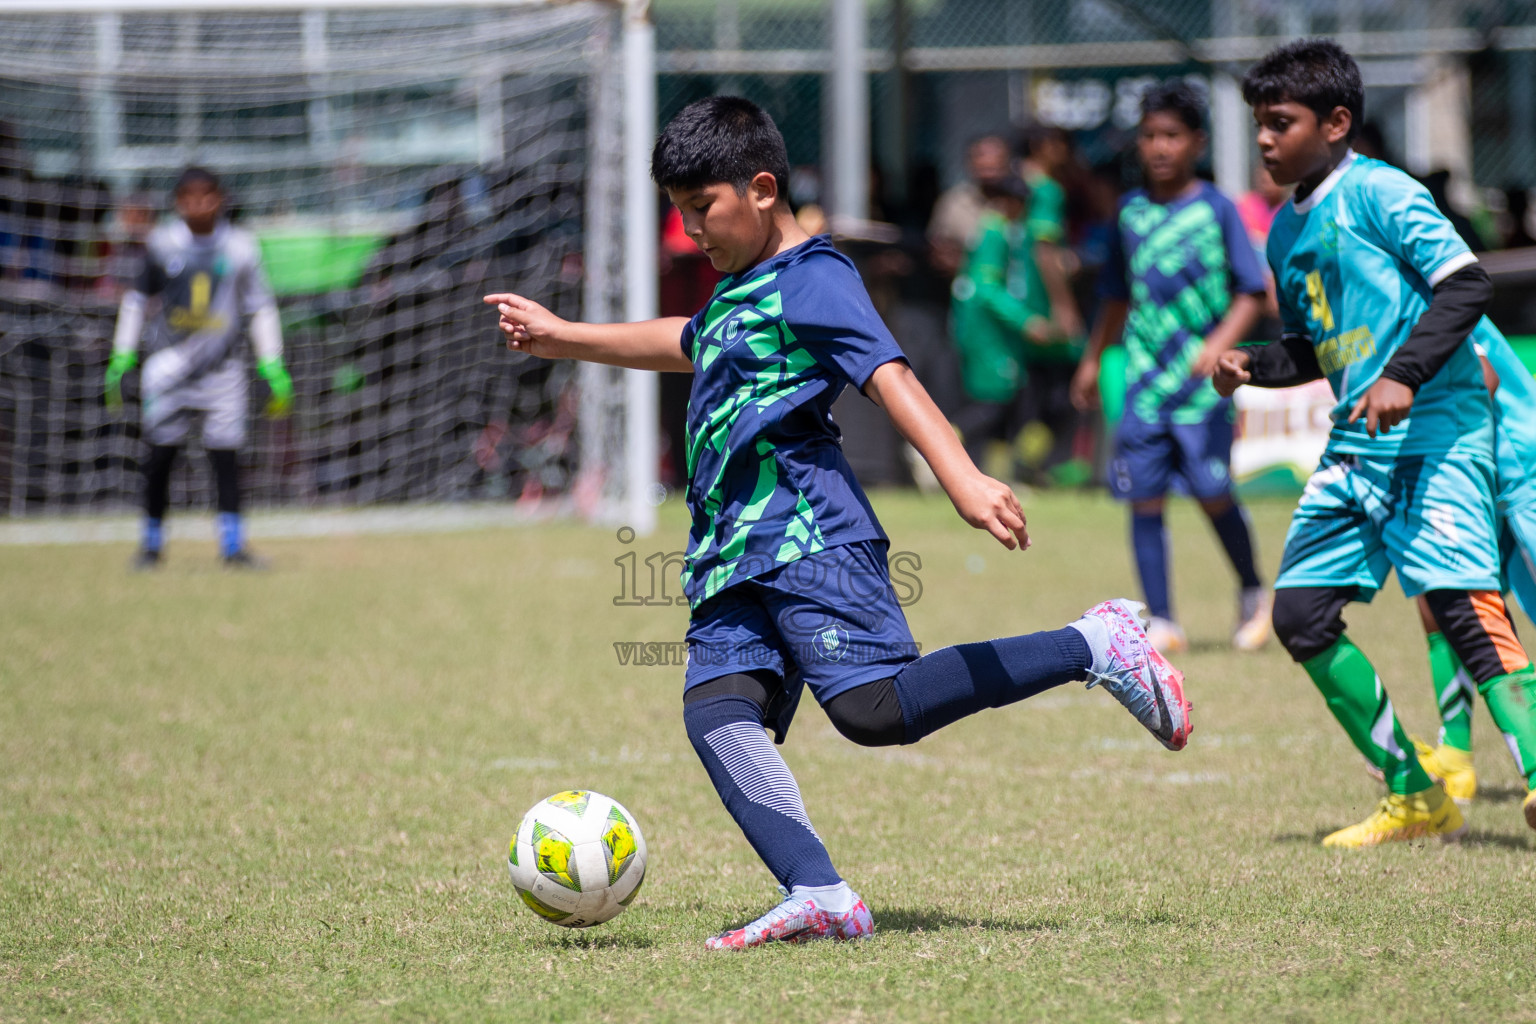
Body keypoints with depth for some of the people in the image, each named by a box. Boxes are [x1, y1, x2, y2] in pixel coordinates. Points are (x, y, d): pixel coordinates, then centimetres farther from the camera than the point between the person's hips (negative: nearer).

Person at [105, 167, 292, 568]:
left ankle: (233, 544, -2)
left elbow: (261, 308, 5)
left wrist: (272, 369, 1)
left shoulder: (240, 247, 1)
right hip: (169, 365, 0)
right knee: (160, 455, 0)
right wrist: (122, 357, 8)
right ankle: (152, 541, 15)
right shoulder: (163, 244, 2)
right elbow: (137, 298, 11)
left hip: (221, 366, 0)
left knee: (225, 454, -7)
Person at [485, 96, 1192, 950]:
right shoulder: (738, 294, 25)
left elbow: (892, 378, -17)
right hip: (732, 554, 9)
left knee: (876, 706, -22)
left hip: (808, 534, -9)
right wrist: (563, 338, 56)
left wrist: (963, 480, -32)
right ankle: (819, 896, -28)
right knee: (716, 709, -14)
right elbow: (686, 345, 48)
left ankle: (1093, 647, -9)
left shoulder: (811, 279, -4)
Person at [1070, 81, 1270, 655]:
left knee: (1211, 492, -7)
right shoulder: (1131, 212, 10)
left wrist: (1220, 343, -20)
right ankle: (1160, 623, 2)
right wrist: (1093, 360, 27)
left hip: (1202, 377, -4)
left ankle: (1252, 595, 19)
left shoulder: (1215, 210, -2)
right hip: (1144, 375, 4)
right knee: (1145, 496, -2)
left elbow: (1250, 292, -4)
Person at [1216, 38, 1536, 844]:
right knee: (1300, 614, 5)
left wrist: (1405, 373, -25)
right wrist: (1250, 366, 7)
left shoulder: (1377, 192, -8)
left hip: (1434, 425, -9)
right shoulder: (1286, 230, 17)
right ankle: (1416, 799, 12)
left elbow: (1465, 284, -16)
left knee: (1458, 599, -23)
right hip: (1356, 446, 9)